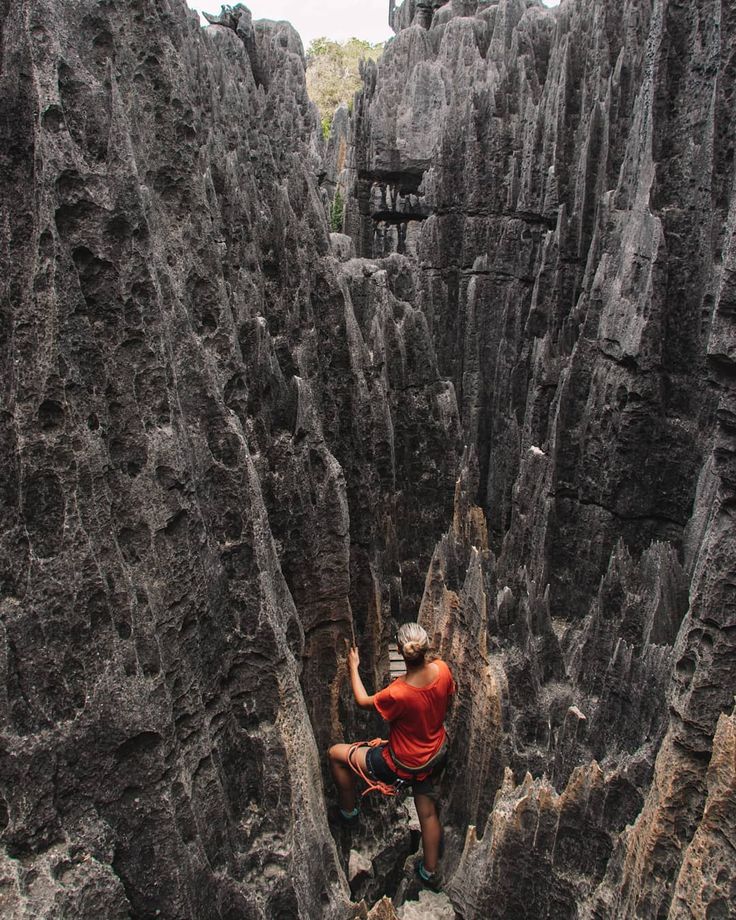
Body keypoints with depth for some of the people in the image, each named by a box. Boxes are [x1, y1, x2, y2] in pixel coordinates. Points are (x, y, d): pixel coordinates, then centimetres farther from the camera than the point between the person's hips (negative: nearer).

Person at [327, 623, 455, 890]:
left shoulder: (398, 693, -37)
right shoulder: (442, 669, -23)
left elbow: (363, 702, -15)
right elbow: (448, 696, 2)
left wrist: (353, 668, -3)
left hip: (403, 765, -6)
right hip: (435, 756, 6)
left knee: (336, 753, 10)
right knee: (428, 813, 28)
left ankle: (348, 811, 31)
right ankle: (430, 871, 47)